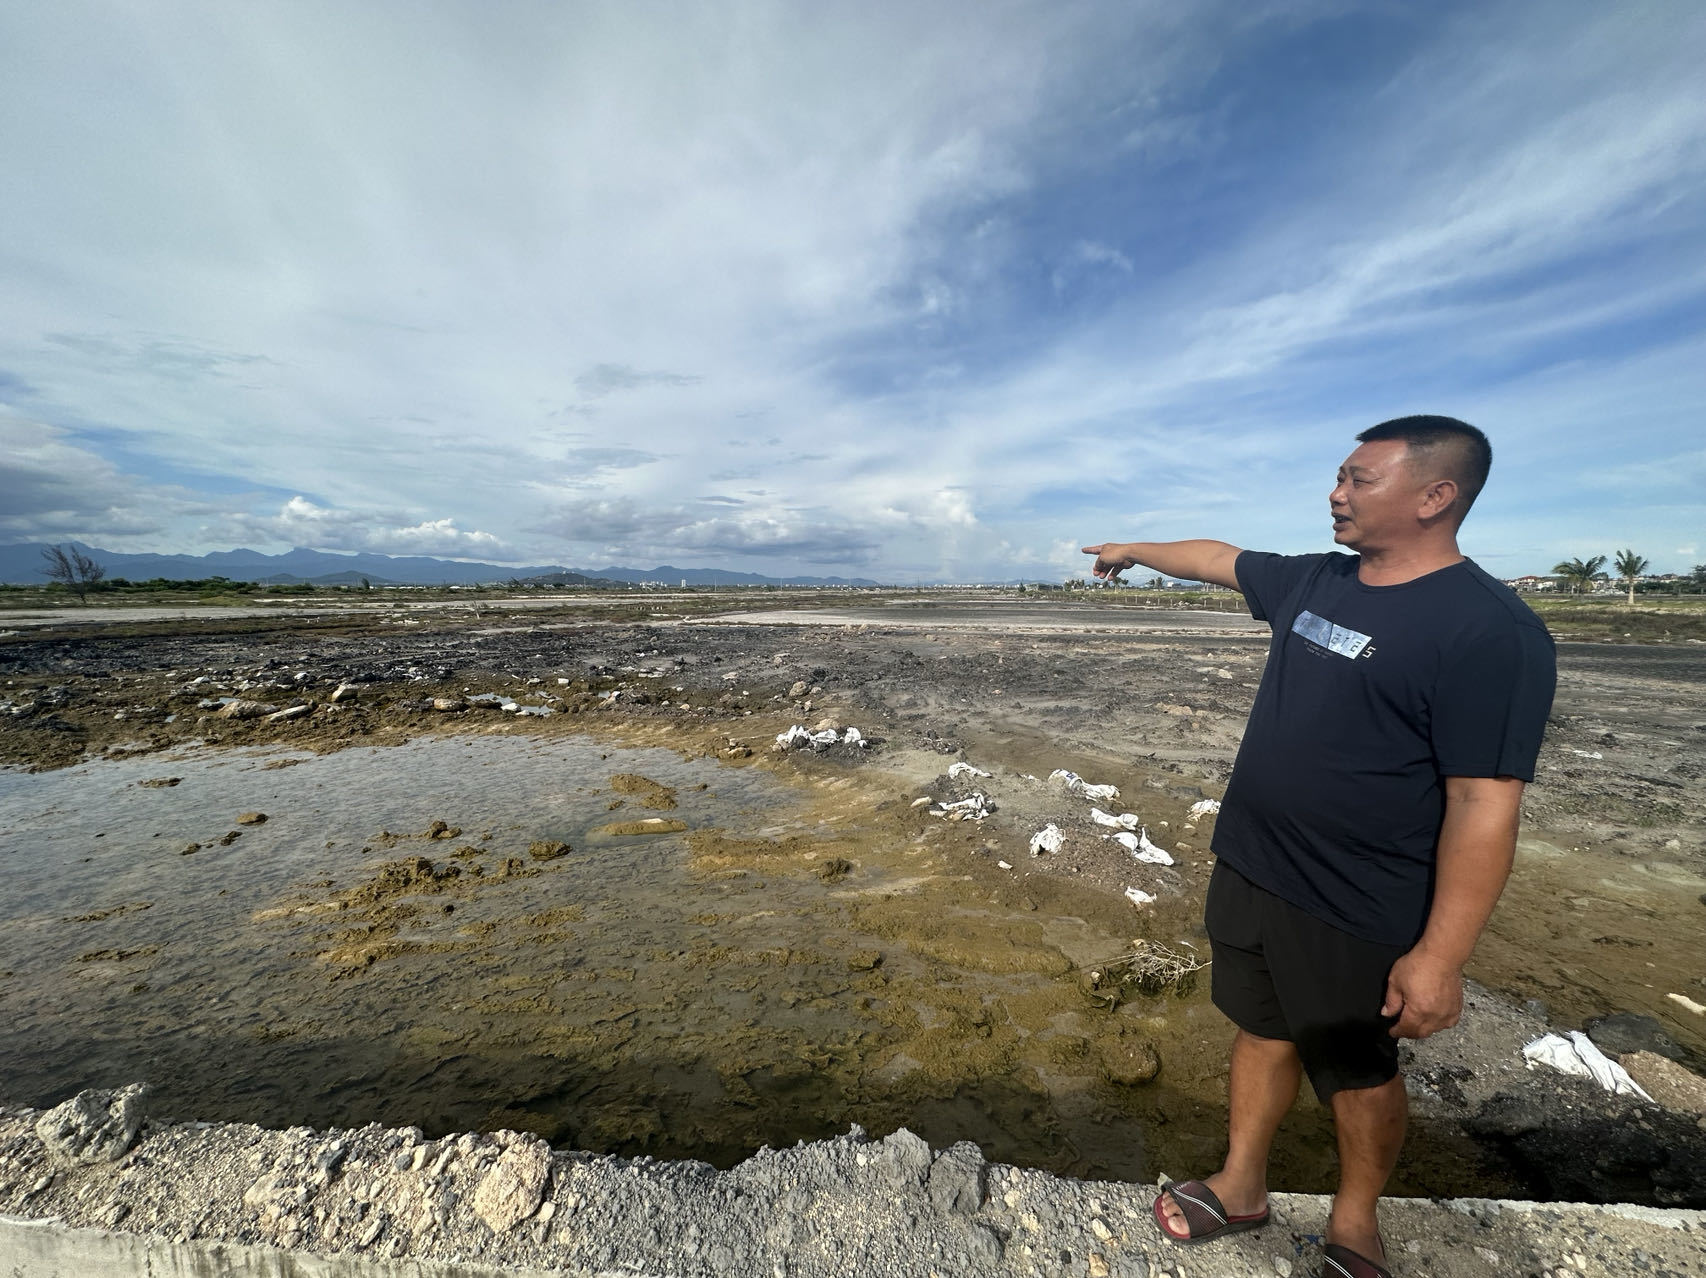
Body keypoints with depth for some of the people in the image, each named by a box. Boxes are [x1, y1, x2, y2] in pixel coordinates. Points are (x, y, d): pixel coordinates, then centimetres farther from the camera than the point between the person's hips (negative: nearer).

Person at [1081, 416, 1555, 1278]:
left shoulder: (1490, 632, -20)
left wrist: (1439, 957, -21)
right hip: (1246, 873, 6)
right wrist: (1136, 550, 30)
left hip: (1352, 914, -6)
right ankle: (1240, 1189, 42)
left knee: (1357, 1070, 19)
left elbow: (1484, 807, -22)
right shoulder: (1310, 582, 2)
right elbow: (1219, 557, 19)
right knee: (1261, 1033, 22)